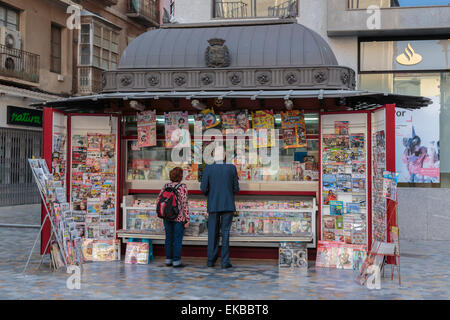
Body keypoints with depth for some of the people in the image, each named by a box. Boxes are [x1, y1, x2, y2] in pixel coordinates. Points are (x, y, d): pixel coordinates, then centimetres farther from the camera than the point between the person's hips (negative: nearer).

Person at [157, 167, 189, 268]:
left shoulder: (165, 186, 4)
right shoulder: (182, 187, -12)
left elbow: (159, 200, 6)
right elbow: (184, 204, -14)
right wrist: (187, 219, -9)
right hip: (179, 217, -5)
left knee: (169, 238, 13)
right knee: (177, 239, 1)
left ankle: (168, 260, 19)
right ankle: (176, 261, 4)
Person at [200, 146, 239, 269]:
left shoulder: (208, 169, -4)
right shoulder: (232, 168, -2)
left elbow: (203, 188, -5)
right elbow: (236, 189, 1)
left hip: (213, 206, 1)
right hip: (228, 205, 0)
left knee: (213, 233, 9)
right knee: (225, 233, 2)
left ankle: (211, 261, 12)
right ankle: (225, 261, -1)